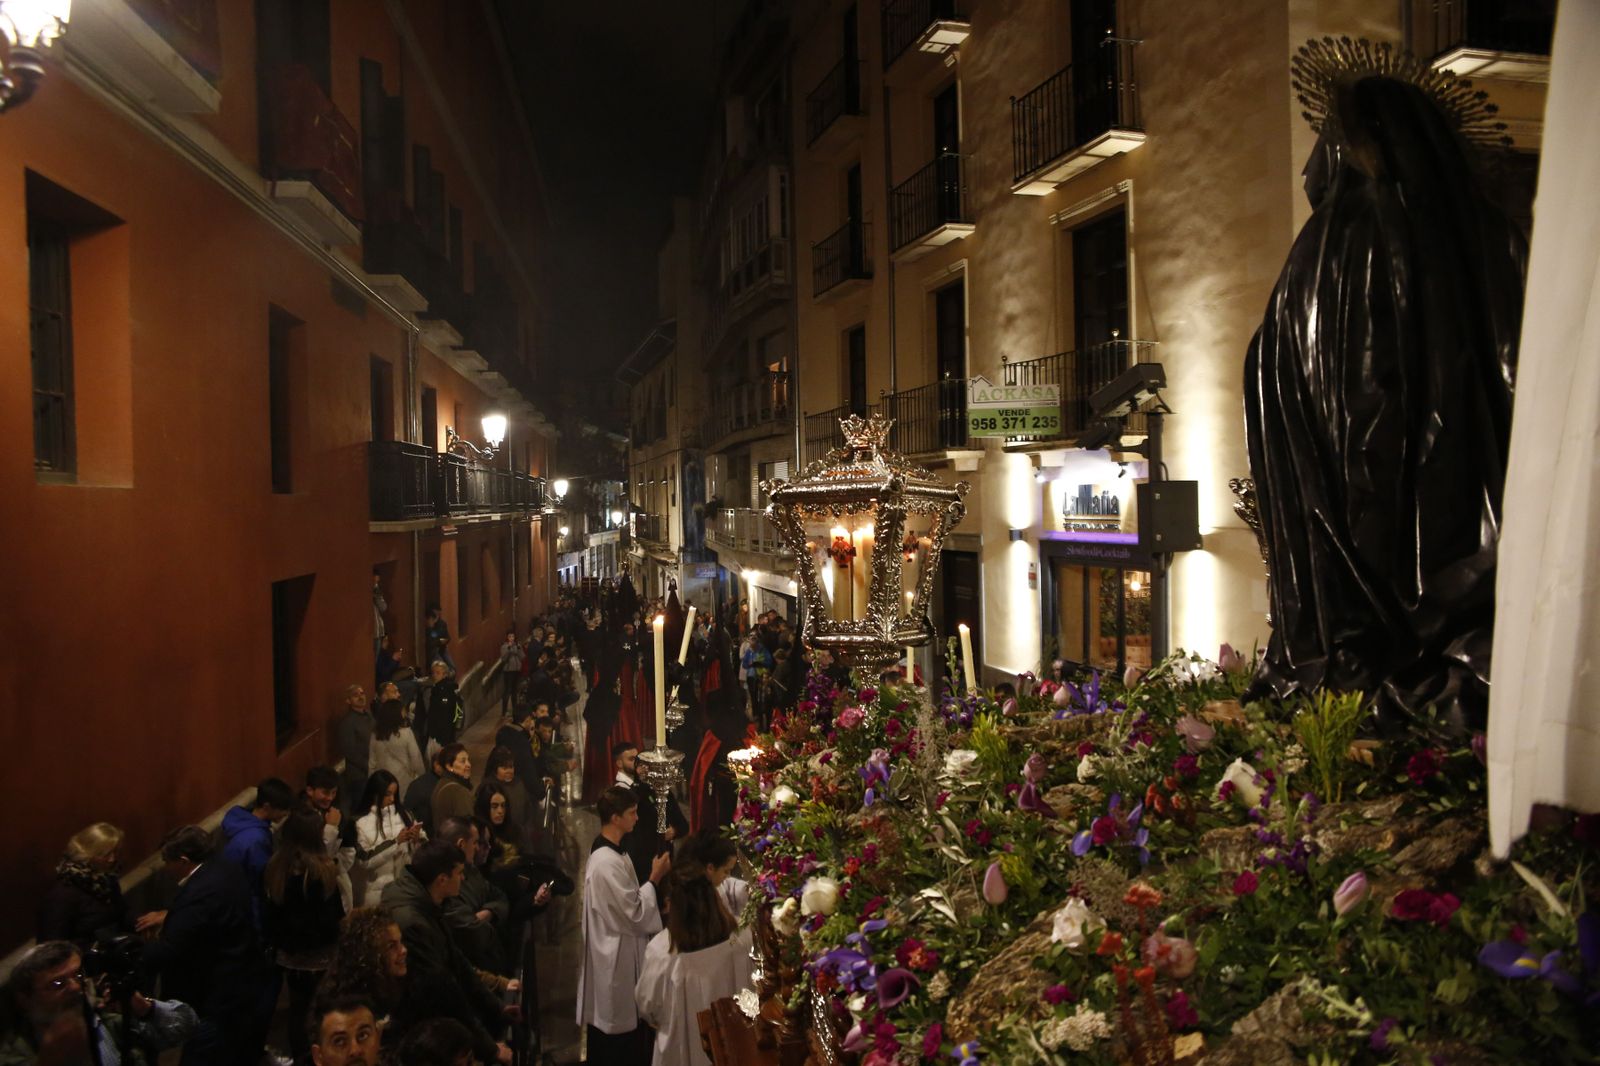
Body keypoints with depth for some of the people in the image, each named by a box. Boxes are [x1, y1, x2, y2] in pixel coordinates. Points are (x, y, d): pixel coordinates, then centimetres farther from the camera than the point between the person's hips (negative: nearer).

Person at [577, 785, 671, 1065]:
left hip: (619, 952, 10)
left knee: (617, 1031, 20)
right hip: (617, 958, -10)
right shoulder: (608, 862, -27)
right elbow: (635, 915, -23)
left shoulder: (608, 852, 5)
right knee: (617, 1036, 5)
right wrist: (654, 879, -14)